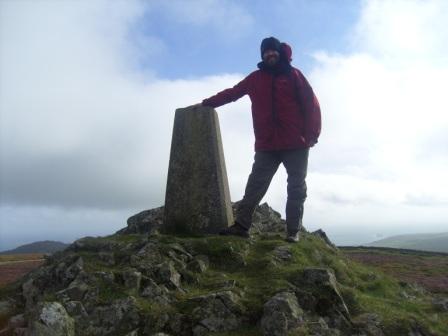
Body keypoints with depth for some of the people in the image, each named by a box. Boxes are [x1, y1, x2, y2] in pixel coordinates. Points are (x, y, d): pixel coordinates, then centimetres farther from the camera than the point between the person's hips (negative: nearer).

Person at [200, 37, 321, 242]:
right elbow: (231, 93, 20)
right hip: (266, 146, 2)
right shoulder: (256, 78, 14)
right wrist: (206, 103, 17)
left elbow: (311, 104, 1)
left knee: (296, 189, 1)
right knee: (255, 186, -3)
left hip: (296, 145, -2)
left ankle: (293, 231, 6)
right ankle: (241, 225, -3)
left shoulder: (293, 75, 7)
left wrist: (312, 134, -9)